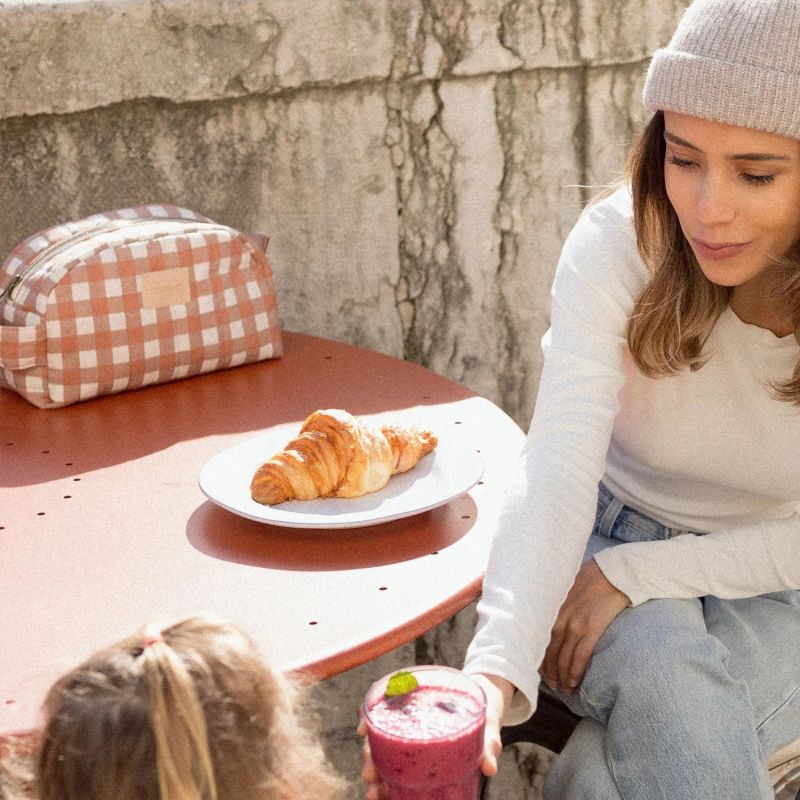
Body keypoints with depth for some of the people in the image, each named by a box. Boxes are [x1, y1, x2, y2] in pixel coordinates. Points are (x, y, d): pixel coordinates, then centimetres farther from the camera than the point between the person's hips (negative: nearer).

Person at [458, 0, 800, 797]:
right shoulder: (618, 244, -23)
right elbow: (558, 465, -33)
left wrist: (634, 573, -23)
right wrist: (497, 665, -46)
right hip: (610, 538, 0)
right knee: (663, 682, -31)